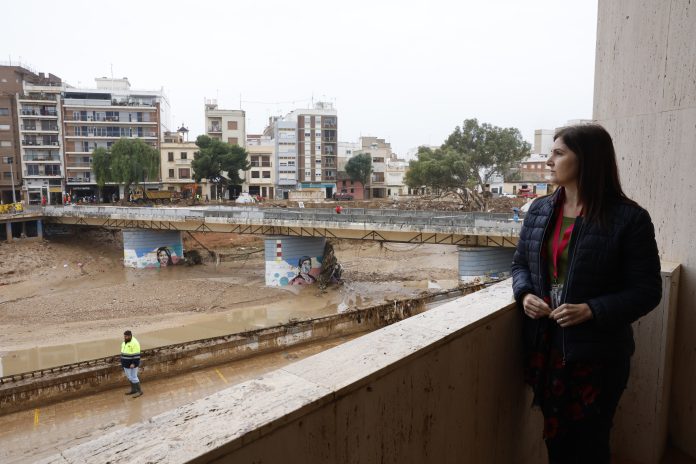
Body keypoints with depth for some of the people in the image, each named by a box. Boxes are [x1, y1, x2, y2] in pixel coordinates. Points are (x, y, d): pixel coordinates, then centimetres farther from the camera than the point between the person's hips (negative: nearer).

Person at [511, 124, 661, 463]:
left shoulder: (629, 218, -12)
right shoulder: (539, 210, 4)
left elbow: (647, 291, -10)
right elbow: (520, 263, 12)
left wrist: (591, 310, -23)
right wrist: (525, 294, -9)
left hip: (596, 354, -4)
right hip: (543, 347, 5)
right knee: (554, 436, 21)